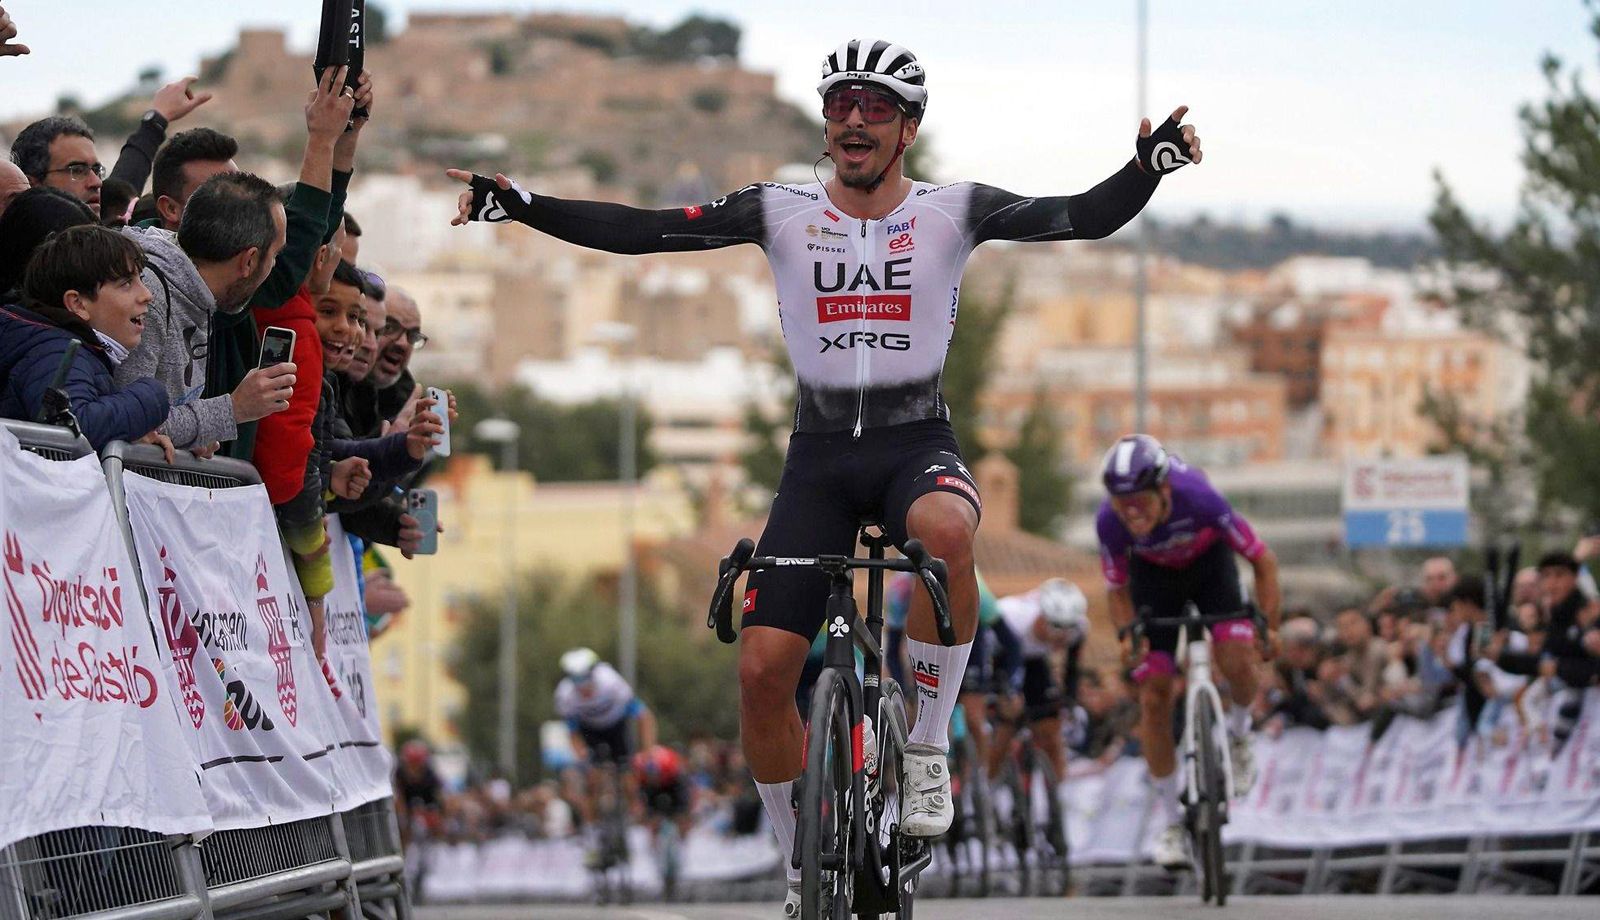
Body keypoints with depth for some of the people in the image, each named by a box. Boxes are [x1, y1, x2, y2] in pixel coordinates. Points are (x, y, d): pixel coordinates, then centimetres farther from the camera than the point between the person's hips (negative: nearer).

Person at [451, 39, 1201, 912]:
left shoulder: (953, 211, -1)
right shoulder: (782, 214, 1)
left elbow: (1084, 217, -11)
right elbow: (640, 231, -5)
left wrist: (1149, 164, -30)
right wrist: (519, 205, -15)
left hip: (918, 442, -2)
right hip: (819, 454, 2)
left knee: (946, 530, -40)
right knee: (762, 669, -9)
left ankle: (927, 745, -21)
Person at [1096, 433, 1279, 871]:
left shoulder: (1198, 499, -39)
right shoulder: (1109, 521, -32)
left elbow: (1263, 560, -25)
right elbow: (1118, 589, -12)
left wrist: (1268, 624, -32)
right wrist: (1127, 634, -29)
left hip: (1208, 560, -1)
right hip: (1153, 573, 1)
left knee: (1238, 660, -26)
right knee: (1154, 695, -7)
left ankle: (1239, 734, 9)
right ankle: (1172, 825, 4)